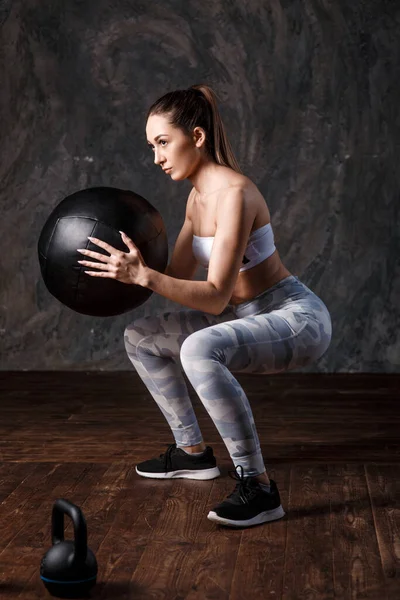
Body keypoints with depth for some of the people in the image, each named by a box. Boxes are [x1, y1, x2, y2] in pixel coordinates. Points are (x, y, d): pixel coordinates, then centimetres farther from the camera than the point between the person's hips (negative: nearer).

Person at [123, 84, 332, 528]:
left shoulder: (233, 192, -22)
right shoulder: (197, 195, 6)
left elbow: (216, 296, -28)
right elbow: (179, 277, 12)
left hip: (297, 319, -10)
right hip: (249, 317, 10)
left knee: (200, 350, -37)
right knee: (140, 337, 13)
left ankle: (258, 487, -25)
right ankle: (193, 452, 24)